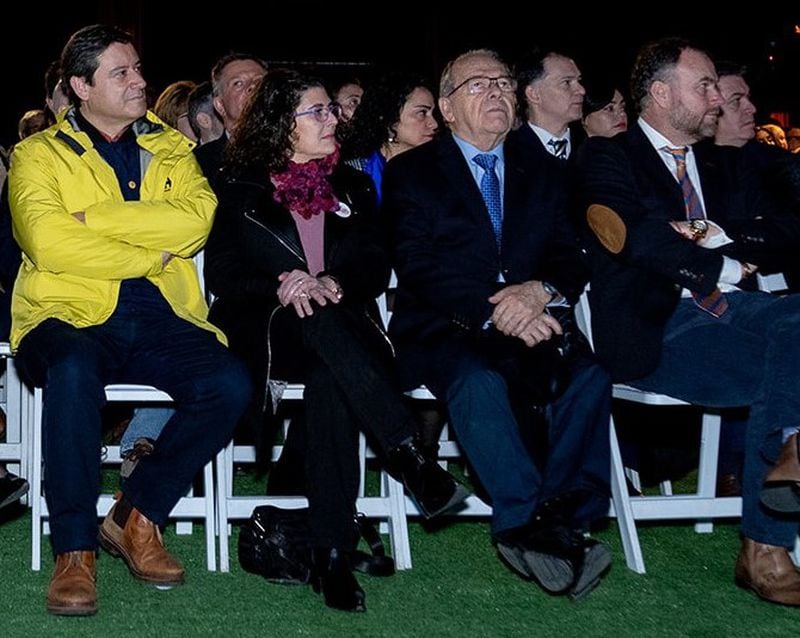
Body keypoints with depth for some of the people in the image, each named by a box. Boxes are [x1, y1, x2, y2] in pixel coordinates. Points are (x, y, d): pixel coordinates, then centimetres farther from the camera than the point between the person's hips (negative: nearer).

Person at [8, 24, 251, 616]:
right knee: (73, 372, -38)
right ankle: (75, 550, -23)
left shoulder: (171, 149, 19)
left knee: (230, 383, -25)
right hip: (73, 313, -3)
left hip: (161, 318, 3)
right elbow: (50, 244, -10)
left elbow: (197, 218, -2)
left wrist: (91, 217, -7)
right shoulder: (40, 155, 9)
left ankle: (137, 516, -5)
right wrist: (153, 253, -5)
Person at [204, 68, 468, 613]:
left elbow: (376, 265, 8)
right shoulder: (240, 186, 12)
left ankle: (332, 555, -41)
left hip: (343, 329, 1)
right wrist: (281, 289, -17)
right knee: (320, 324, -39)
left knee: (331, 379, -36)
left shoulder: (352, 186, 21)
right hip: (265, 332, -1)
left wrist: (331, 285, -15)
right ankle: (408, 456, -43)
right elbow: (222, 272, 2)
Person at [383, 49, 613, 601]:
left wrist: (541, 291, -16)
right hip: (443, 330, -3)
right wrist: (494, 312, -21)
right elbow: (418, 269, -6)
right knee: (479, 383, -36)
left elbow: (571, 260, 10)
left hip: (532, 325, 3)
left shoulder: (541, 172, 19)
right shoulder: (412, 172, 7)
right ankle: (531, 523, -33)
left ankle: (563, 518, -29)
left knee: (589, 375, -28)